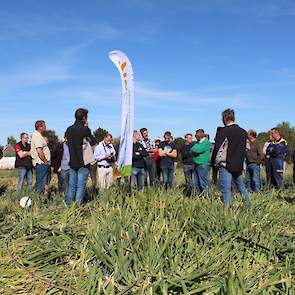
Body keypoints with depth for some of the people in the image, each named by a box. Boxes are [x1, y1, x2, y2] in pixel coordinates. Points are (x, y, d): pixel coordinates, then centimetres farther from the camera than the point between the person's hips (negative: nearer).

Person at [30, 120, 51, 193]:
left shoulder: (38, 135, 19)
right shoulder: (37, 136, -14)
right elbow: (39, 151, -24)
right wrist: (45, 161, -15)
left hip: (42, 163, 11)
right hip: (41, 163, -11)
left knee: (40, 183, 14)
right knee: (41, 183, -9)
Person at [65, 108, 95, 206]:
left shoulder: (69, 129, 6)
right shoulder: (85, 129, -12)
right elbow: (93, 141, 2)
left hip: (72, 162, 6)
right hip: (83, 162, -6)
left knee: (71, 186, 12)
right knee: (81, 186, -2)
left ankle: (68, 206, 16)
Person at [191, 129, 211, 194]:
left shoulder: (206, 142, -9)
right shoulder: (198, 142, 19)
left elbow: (197, 149, -19)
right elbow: (192, 150, 15)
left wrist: (194, 149, 0)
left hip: (203, 165, -9)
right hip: (197, 165, 9)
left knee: (204, 183, -8)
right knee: (197, 184, 11)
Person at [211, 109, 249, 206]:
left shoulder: (223, 131, -13)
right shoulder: (243, 132, 7)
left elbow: (217, 148, -12)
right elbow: (244, 149, 14)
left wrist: (214, 162, 0)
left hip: (225, 165, -6)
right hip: (239, 165, 6)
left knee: (226, 190, -2)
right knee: (241, 186, 23)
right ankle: (248, 205, 29)